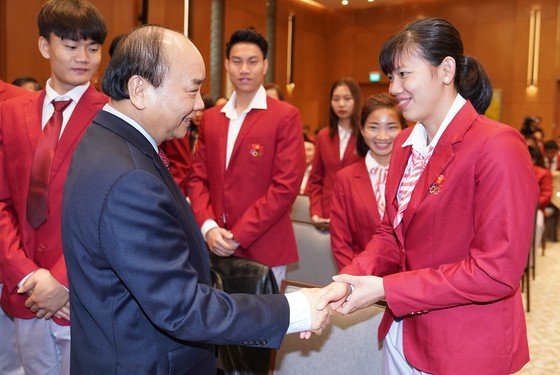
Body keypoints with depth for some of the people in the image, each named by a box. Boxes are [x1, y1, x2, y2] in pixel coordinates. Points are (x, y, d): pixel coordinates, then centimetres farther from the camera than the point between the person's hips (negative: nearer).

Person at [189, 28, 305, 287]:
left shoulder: (285, 116, -5)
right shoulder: (210, 118, 11)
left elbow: (286, 186, -12)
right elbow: (199, 178, 10)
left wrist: (237, 236, -13)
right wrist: (208, 227, -7)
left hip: (263, 250, -4)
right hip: (215, 247, 4)